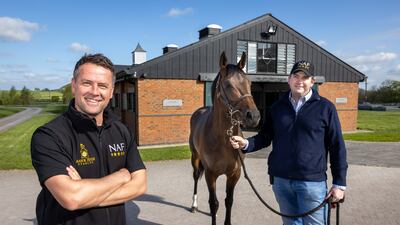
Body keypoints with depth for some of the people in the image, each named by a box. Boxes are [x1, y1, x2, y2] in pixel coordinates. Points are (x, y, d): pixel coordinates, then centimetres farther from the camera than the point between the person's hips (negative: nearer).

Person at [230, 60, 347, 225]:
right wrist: (246, 144, -12)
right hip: (280, 180, 4)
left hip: (312, 182, -3)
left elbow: (337, 147, -2)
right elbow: (265, 137, 8)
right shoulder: (277, 107, 6)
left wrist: (339, 183, -4)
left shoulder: (325, 108, -3)